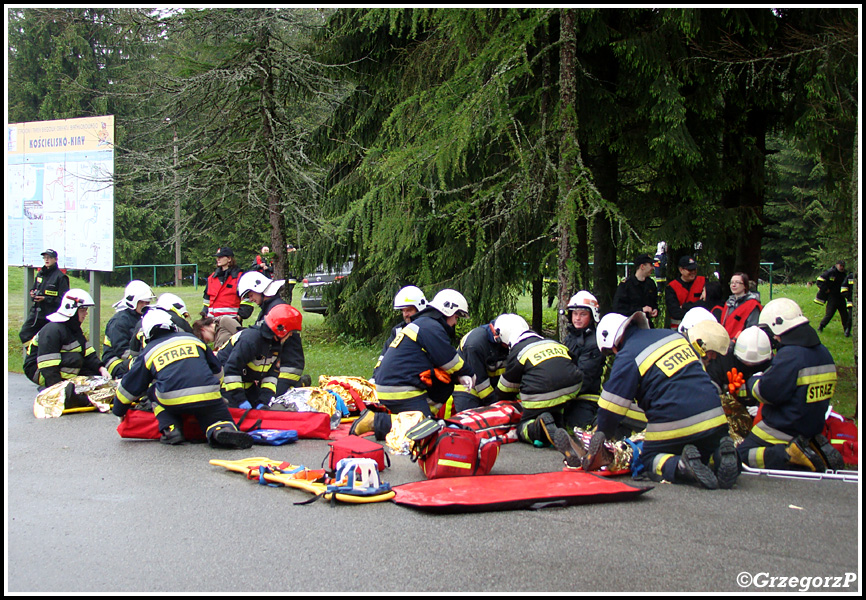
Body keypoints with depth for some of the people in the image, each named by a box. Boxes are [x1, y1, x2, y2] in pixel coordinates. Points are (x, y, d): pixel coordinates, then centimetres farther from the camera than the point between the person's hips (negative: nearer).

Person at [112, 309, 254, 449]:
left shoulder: (148, 353, 20)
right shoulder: (192, 338, 26)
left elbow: (129, 386, 28)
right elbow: (217, 370, 36)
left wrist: (119, 410, 45)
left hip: (172, 402, 0)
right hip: (208, 397, 0)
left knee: (153, 392, 27)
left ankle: (170, 429, 7)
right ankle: (222, 429, -22)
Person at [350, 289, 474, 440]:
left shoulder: (422, 324, 24)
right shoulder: (431, 327, -10)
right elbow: (450, 361, -7)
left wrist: (461, 377, 8)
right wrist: (470, 376, 9)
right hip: (400, 392, -11)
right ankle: (376, 422, -14)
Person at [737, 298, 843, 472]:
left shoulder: (789, 356, -24)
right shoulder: (823, 352, 5)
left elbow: (767, 393, -23)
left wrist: (754, 380, -1)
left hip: (785, 429, -9)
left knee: (743, 454, -1)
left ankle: (791, 455, -19)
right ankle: (816, 448, 5)